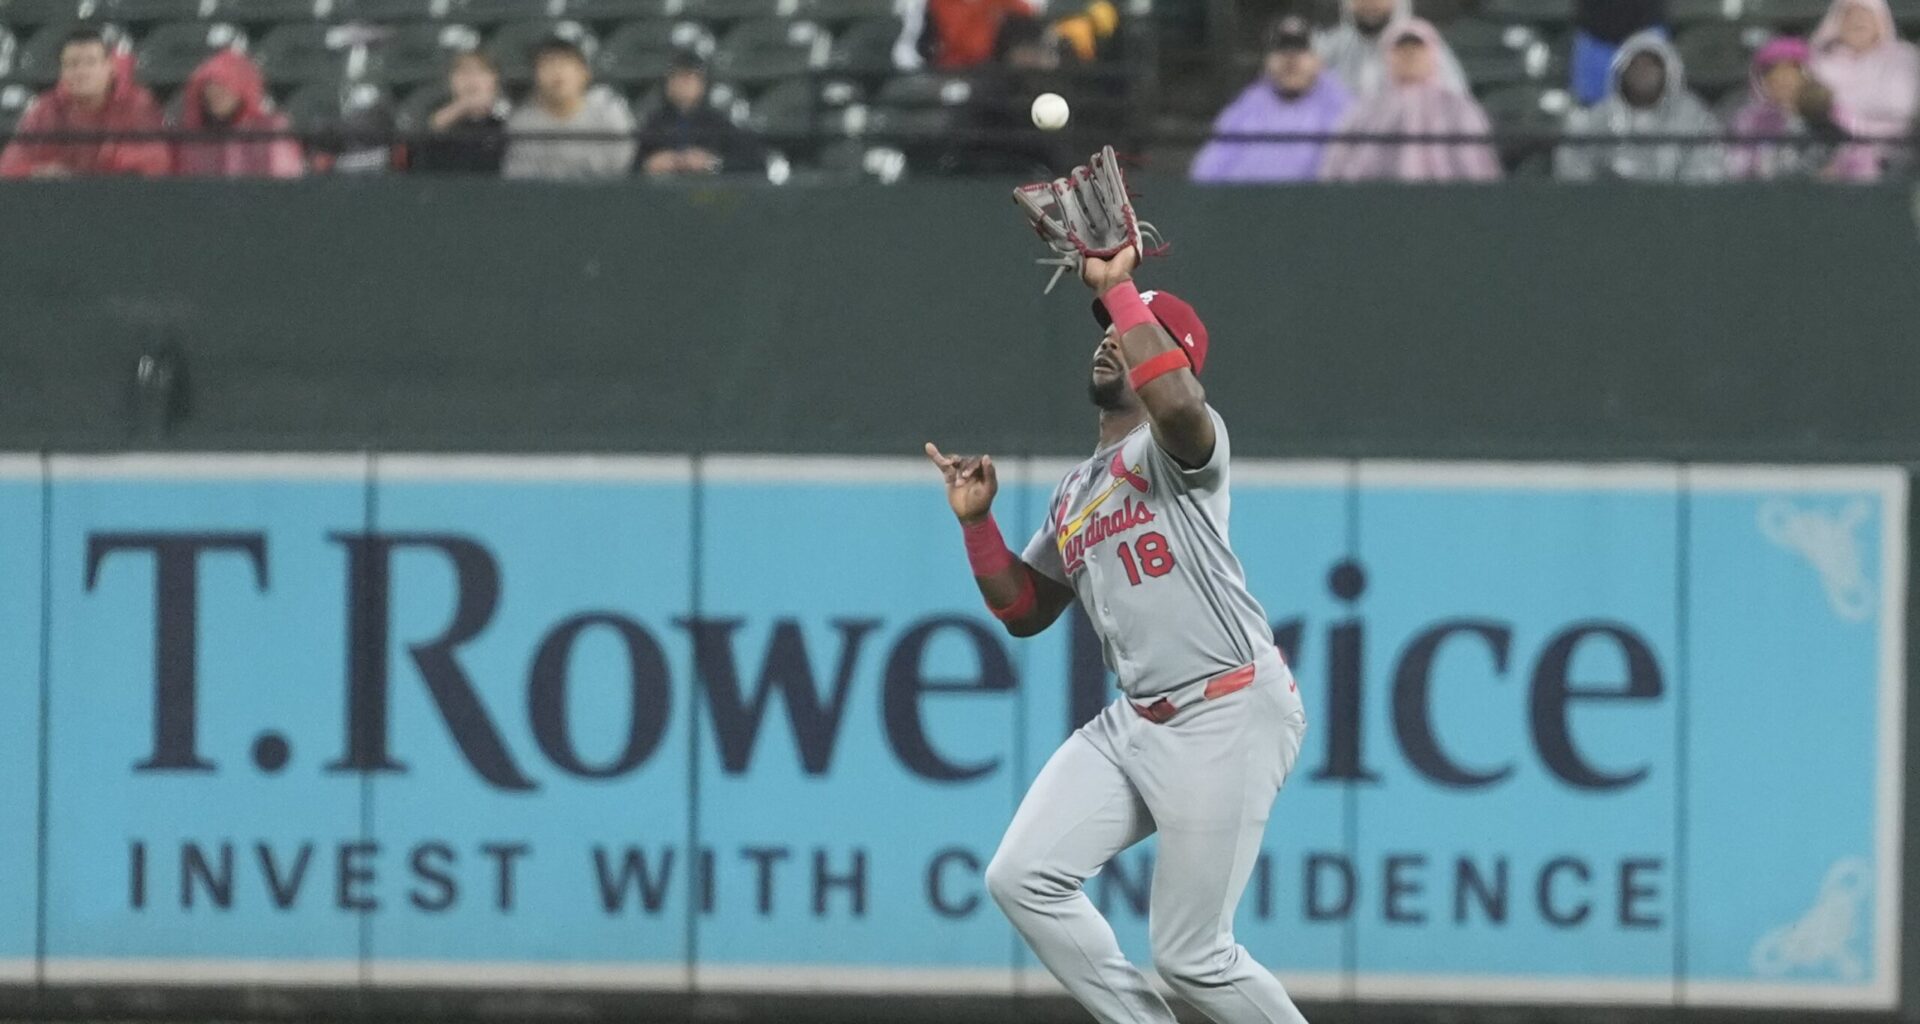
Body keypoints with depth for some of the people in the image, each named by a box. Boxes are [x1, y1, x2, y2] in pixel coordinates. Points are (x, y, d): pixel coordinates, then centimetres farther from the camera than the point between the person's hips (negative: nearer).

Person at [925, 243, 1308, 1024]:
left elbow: (1176, 401, -31)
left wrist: (1117, 288, -21)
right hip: (1135, 721, 9)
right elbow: (1024, 610, 27)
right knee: (1023, 878, -4)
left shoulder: (1181, 444, -5)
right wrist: (976, 520, 13)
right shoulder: (1074, 495, 21)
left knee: (1191, 955, -7)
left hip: (1228, 716, -9)